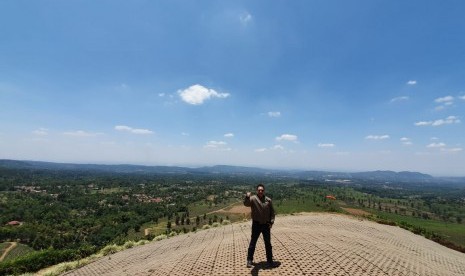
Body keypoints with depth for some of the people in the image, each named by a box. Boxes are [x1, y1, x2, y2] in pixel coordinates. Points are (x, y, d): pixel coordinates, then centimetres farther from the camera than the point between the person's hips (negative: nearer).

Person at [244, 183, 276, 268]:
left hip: (266, 225, 3)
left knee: (268, 243, 13)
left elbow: (272, 212, 7)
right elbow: (246, 204, -31)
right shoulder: (253, 198, -11)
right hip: (256, 224, -2)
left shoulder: (268, 200, 0)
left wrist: (271, 221, -4)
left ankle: (269, 260, 29)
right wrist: (247, 197, -52)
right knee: (253, 242, 9)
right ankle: (249, 260, 25)